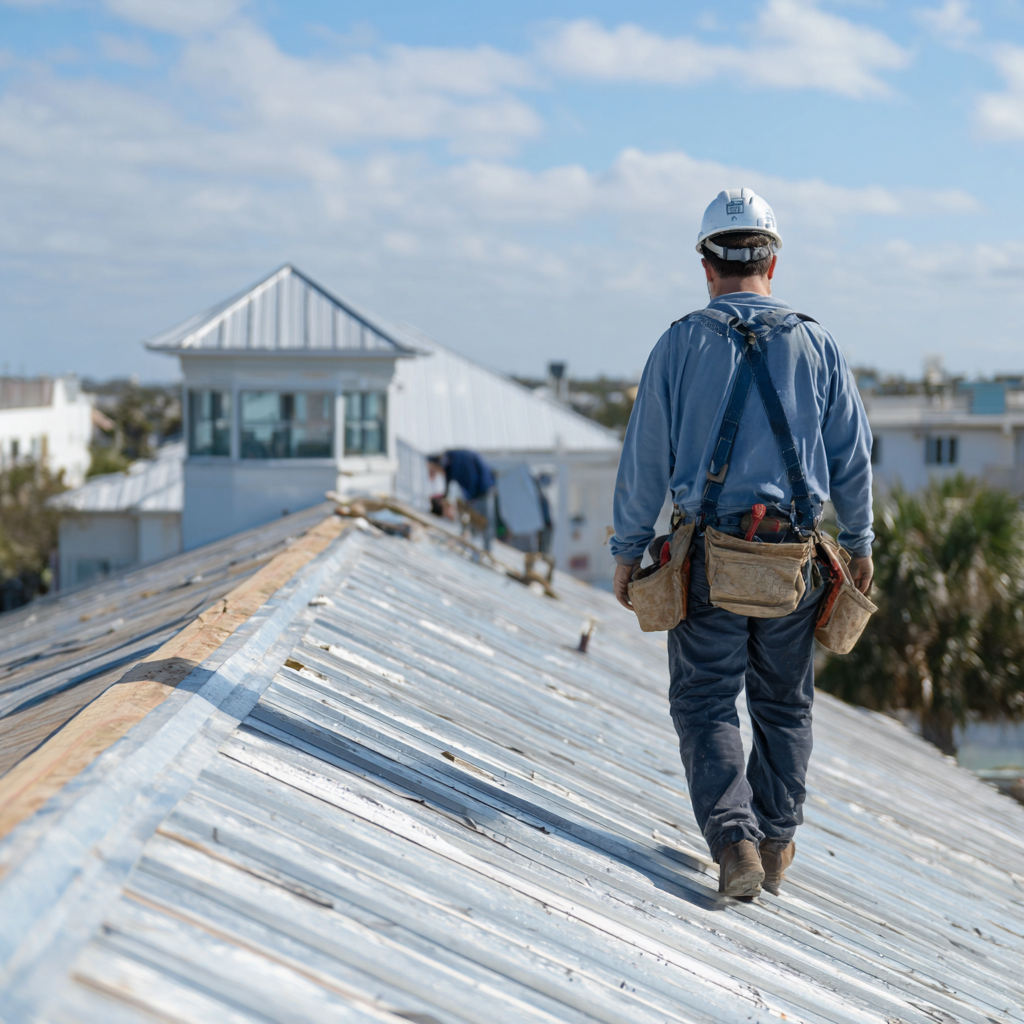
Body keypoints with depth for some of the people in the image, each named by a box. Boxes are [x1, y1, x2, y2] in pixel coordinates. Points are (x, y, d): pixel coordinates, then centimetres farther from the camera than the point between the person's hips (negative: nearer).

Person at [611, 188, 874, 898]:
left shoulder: (681, 344, -2)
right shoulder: (817, 345, 2)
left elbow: (645, 458, -2)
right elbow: (852, 457, 6)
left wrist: (629, 550, 7)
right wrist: (860, 545, 17)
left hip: (708, 556, -2)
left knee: (705, 706, 5)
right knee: (785, 706, 17)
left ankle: (734, 839, -11)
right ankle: (776, 845, 25)